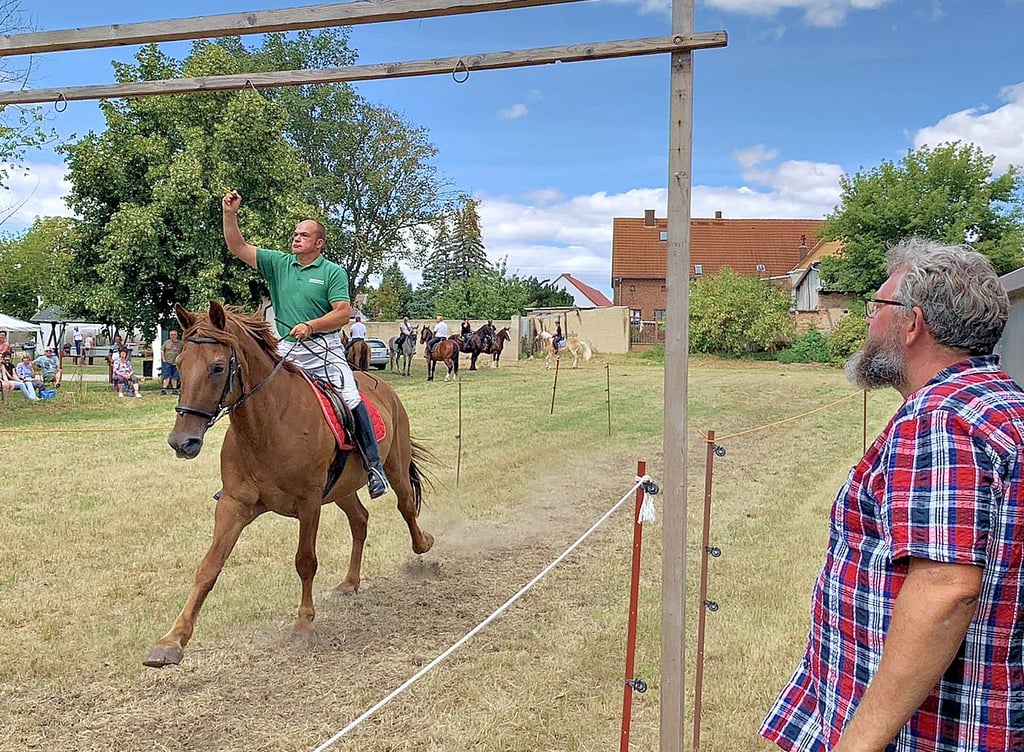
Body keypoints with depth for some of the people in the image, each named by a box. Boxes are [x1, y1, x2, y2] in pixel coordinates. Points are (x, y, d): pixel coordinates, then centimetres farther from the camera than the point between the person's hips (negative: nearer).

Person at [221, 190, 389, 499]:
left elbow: (343, 313, -8)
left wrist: (310, 326, -20)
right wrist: (229, 213, -5)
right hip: (285, 350, 4)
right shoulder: (278, 263, 11)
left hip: (324, 349, -4)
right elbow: (238, 248, 7)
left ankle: (373, 465, -6)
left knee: (352, 401, -17)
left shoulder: (333, 272, 0)